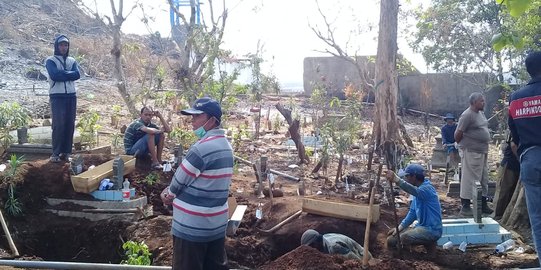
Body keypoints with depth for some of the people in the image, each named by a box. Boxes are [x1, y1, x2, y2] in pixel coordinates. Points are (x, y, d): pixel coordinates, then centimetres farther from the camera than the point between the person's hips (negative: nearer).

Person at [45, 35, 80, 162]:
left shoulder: (72, 61, 14)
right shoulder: (50, 60, 1)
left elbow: (77, 75, -4)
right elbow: (54, 75, -17)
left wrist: (61, 74, -10)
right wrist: (68, 73, -7)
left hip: (71, 96, 4)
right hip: (57, 96, -4)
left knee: (70, 124, 2)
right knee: (58, 124, -9)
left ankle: (66, 152, 9)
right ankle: (56, 153, -3)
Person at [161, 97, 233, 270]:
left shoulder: (202, 148, -21)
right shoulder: (225, 145, 9)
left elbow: (181, 179, -11)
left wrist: (170, 194, 9)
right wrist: (171, 191, 6)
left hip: (192, 227, -8)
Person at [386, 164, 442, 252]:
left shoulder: (427, 188, -19)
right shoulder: (419, 189, 11)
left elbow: (414, 191, -44)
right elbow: (412, 212, 14)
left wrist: (396, 179, -59)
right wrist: (400, 227, 2)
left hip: (432, 230, -10)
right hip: (421, 227, 10)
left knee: (402, 238, -31)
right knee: (391, 239, 4)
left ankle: (429, 244, -4)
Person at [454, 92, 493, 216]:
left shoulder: (481, 113, 13)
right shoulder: (467, 115, -16)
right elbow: (458, 134, -17)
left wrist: (485, 148, 17)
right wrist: (463, 145, -3)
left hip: (483, 152, 10)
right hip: (471, 152, -10)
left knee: (484, 179, 16)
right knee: (469, 179, -6)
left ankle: (484, 205, 27)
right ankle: (465, 207, 0)